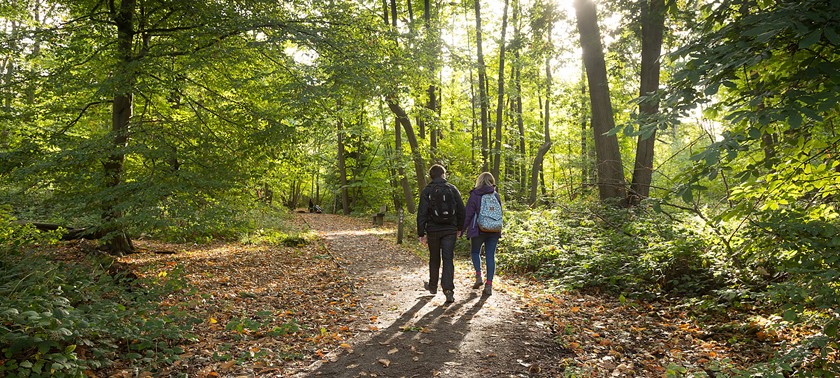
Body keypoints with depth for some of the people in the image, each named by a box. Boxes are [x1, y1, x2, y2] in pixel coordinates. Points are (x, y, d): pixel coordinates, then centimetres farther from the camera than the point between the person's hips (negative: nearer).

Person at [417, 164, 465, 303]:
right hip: (450, 230, 0)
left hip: (433, 230, 0)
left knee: (434, 259, 16)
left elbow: (421, 213, -8)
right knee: (448, 259, 0)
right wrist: (459, 228, 14)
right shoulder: (452, 189, 2)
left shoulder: (427, 191, -4)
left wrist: (421, 233, -4)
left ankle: (433, 286, 31)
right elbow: (461, 210, 4)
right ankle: (448, 290, -12)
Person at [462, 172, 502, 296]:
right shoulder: (496, 195, 6)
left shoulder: (474, 195, -6)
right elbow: (499, 213, 13)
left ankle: (479, 276, -3)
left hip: (478, 230, -3)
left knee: (475, 252, 17)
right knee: (490, 256, 5)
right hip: (494, 230, 3)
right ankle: (489, 285, 1)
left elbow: (468, 215, -7)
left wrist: (462, 229, 1)